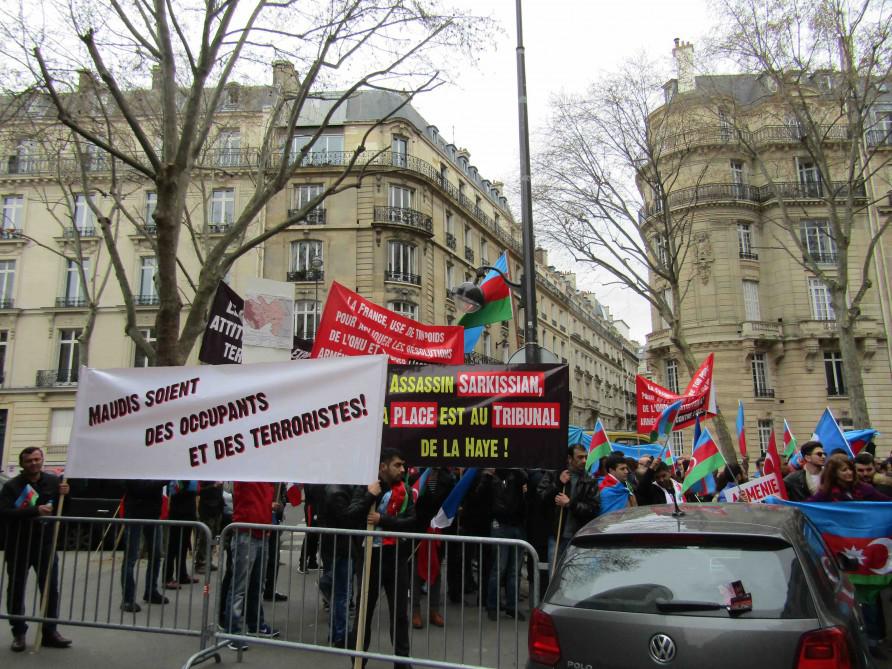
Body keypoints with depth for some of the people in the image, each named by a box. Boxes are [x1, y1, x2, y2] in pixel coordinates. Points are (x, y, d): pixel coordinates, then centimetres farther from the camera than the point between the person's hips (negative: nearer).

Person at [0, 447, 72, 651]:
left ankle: (50, 632, 17)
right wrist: (35, 510, -31)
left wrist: (64, 495, -16)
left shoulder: (54, 481, -2)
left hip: (45, 545, 2)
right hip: (18, 546, -1)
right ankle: (19, 633, 24)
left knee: (50, 589, 5)